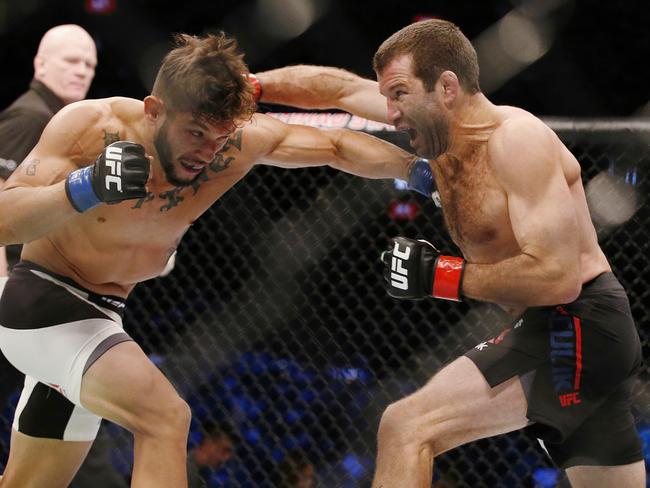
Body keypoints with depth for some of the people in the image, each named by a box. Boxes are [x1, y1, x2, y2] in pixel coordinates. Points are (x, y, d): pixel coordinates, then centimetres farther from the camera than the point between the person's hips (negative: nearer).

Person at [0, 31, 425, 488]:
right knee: (165, 417, -28)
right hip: (43, 301, -7)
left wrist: (418, 170, -11)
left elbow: (336, 146, -2)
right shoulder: (88, 127, -25)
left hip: (99, 314, 7)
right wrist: (86, 188, -44)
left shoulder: (239, 142, -13)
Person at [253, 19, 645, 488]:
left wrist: (441, 276, -18)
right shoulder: (446, 121, 7)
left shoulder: (517, 141, -18)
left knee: (407, 429, -17)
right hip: (568, 331, 10)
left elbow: (557, 277, -26)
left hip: (577, 327, -10)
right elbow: (341, 87, 18)